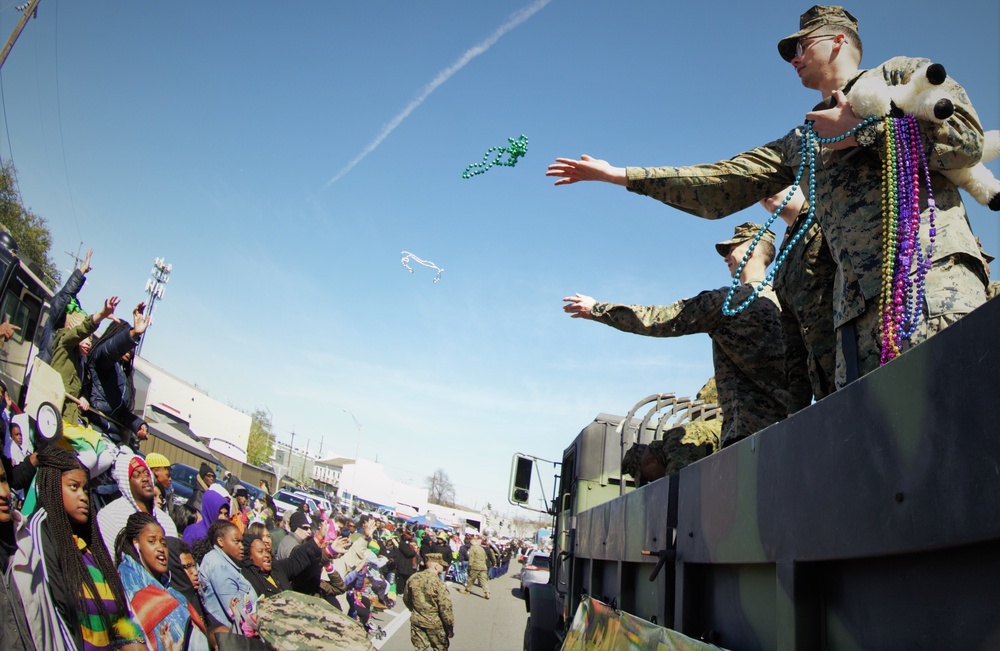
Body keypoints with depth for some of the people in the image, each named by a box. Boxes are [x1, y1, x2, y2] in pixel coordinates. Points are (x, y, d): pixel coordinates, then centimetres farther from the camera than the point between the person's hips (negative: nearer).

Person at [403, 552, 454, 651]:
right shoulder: (438, 583, -23)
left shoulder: (413, 578, -4)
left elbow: (406, 599, 10)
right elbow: (445, 608, -22)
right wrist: (450, 627, -10)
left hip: (416, 621, 5)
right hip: (435, 624, -5)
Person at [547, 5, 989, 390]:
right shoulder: (798, 143, 29)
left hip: (932, 270, -4)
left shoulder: (900, 74, 17)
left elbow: (965, 139, 0)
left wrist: (859, 132, 2)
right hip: (859, 304, 5)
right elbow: (718, 187, 24)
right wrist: (619, 174, 22)